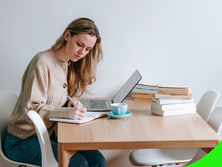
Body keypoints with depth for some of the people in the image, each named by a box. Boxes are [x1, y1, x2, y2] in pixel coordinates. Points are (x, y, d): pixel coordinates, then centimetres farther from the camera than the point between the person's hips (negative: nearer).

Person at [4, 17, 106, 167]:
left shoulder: (70, 65, 8)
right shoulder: (43, 62, -18)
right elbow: (30, 109, -22)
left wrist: (71, 102, -6)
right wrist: (67, 112, -34)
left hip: (50, 134, 7)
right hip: (23, 140, -7)